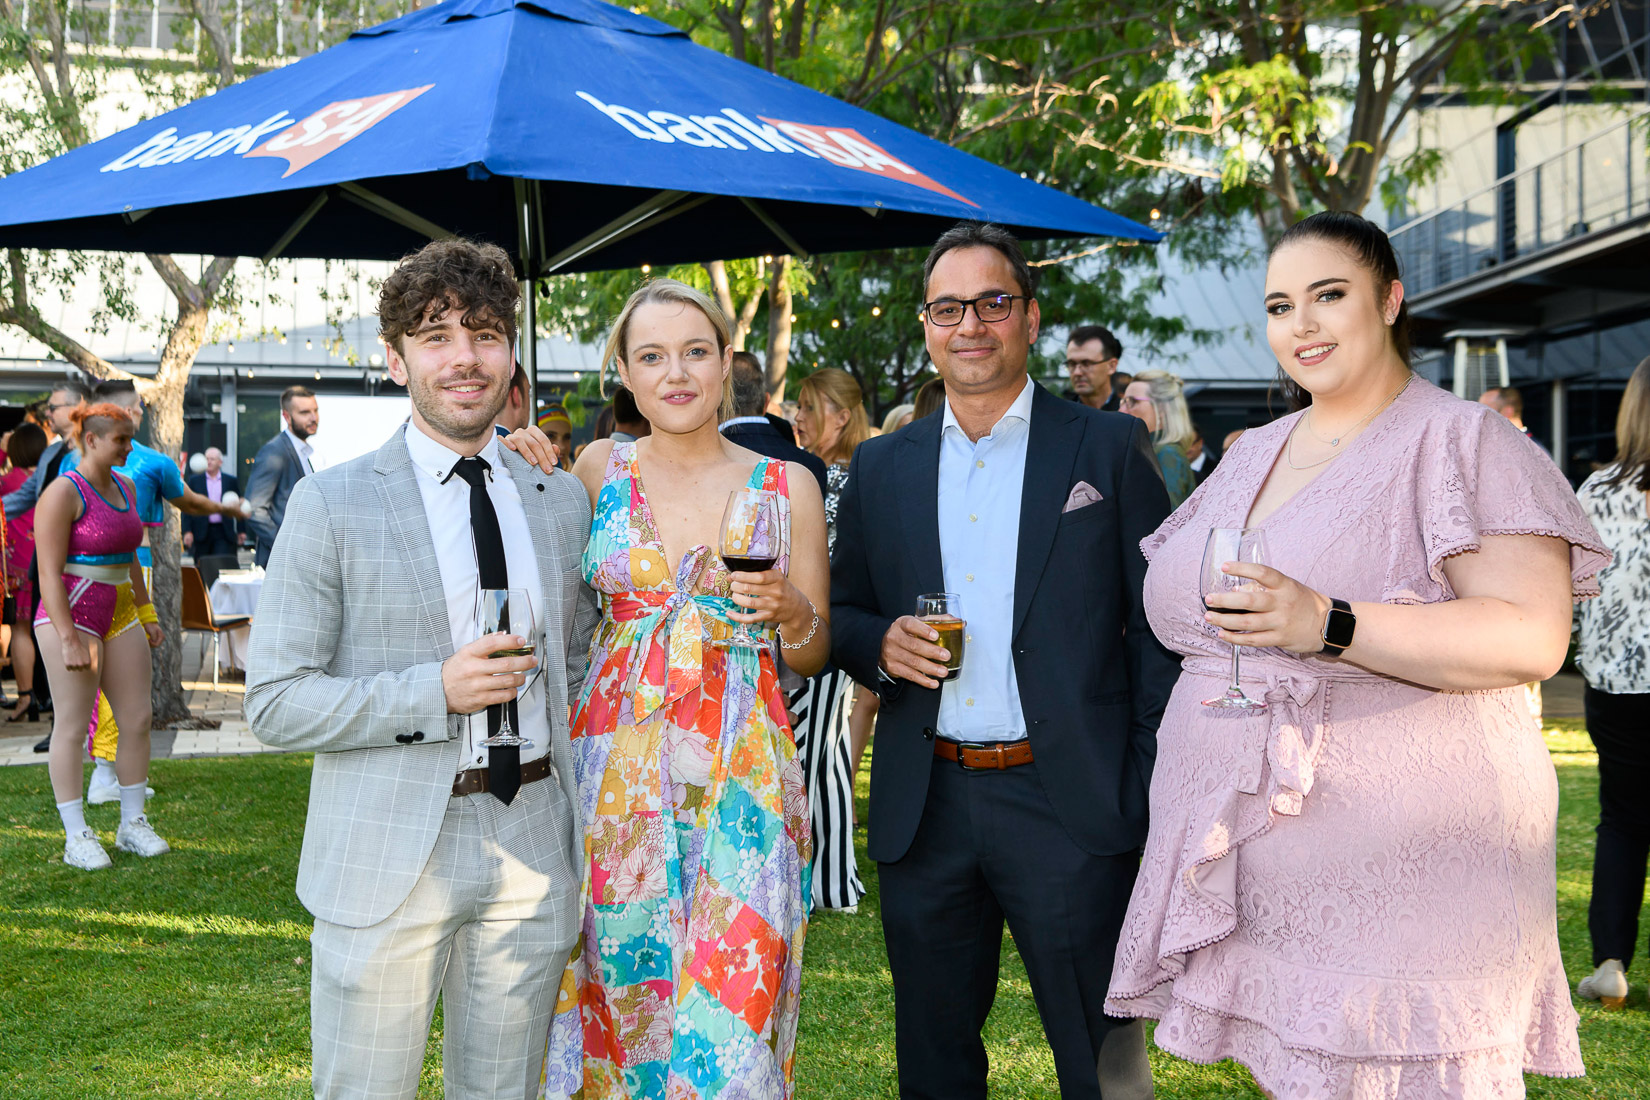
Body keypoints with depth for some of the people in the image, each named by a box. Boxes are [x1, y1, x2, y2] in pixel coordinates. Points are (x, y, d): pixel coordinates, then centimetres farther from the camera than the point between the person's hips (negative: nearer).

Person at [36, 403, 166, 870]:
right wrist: (69, 639, -21)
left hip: (119, 615, 8)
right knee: (72, 727, -3)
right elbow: (49, 573, -16)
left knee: (138, 721, 5)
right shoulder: (63, 493, -13)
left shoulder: (124, 487, 11)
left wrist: (145, 614, 18)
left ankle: (133, 824, 16)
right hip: (71, 616, -8)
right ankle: (76, 838, 3)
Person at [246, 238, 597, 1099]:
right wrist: (436, 692, -19)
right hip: (386, 859, -3)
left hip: (533, 848, 4)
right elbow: (274, 702, -7)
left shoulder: (563, 503, 9)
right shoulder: (331, 505, -4)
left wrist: (591, 838, 10)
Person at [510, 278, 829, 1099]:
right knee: (616, 997, 7)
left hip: (740, 778, -1)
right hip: (616, 769, 1)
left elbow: (814, 653, 10)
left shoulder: (786, 486, 4)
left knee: (730, 1010, 0)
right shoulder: (598, 469, 5)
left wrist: (788, 608, -12)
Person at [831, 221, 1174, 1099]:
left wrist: (1159, 803, -10)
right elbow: (841, 613, 16)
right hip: (924, 811, 3)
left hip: (1068, 805, -3)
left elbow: (1158, 625, -2)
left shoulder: (1111, 450, 1)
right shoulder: (882, 466, 10)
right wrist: (879, 645, -8)